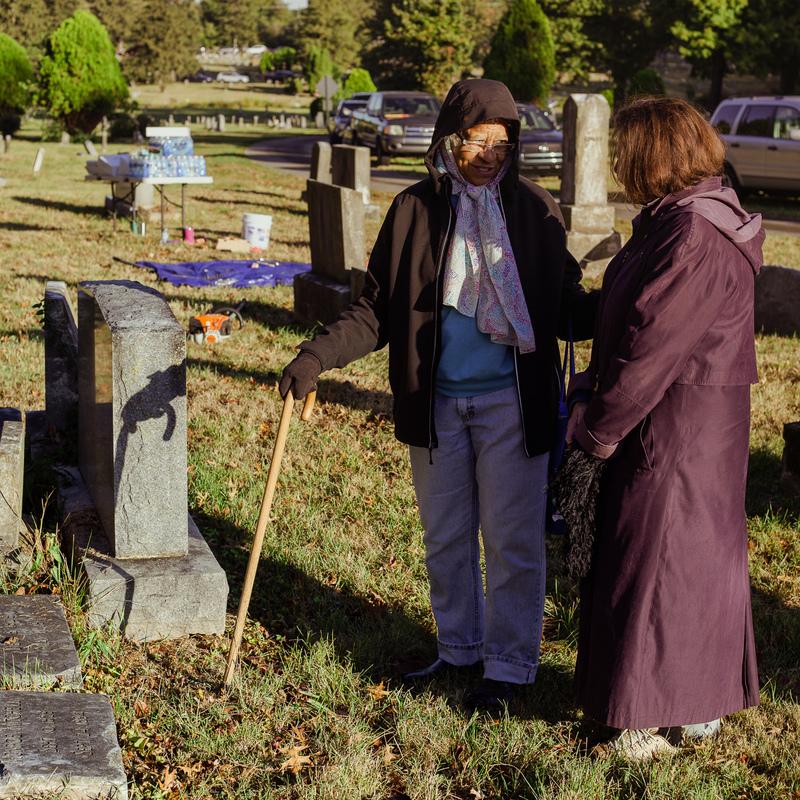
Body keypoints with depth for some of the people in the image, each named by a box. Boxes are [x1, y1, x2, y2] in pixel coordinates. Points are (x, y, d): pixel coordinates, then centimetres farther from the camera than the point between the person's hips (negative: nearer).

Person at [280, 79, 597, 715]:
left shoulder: (535, 211, -2)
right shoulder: (415, 210, 0)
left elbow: (567, 307, 1)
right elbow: (378, 310, 1)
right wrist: (318, 355, -12)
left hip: (512, 402, -2)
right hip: (436, 401, 2)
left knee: (512, 539, 3)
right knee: (446, 537, 14)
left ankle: (509, 665, 18)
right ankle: (459, 649, 32)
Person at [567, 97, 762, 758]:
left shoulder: (693, 239, -24)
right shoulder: (677, 219, 9)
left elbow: (650, 344, -24)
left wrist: (597, 426, -14)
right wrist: (594, 387, 11)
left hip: (676, 430, -10)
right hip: (692, 424, 10)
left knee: (658, 561, 1)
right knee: (694, 555, 18)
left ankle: (663, 723, 16)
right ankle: (698, 704, 33)